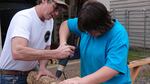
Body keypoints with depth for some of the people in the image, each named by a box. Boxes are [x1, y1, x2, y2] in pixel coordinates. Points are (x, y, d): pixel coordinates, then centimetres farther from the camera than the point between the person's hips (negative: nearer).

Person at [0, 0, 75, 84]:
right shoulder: (23, 17, -24)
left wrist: (42, 67, -13)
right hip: (11, 76, -6)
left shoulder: (50, 20, -1)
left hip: (31, 73, 7)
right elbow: (17, 52, -39)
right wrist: (56, 53, -39)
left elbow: (45, 48, 7)